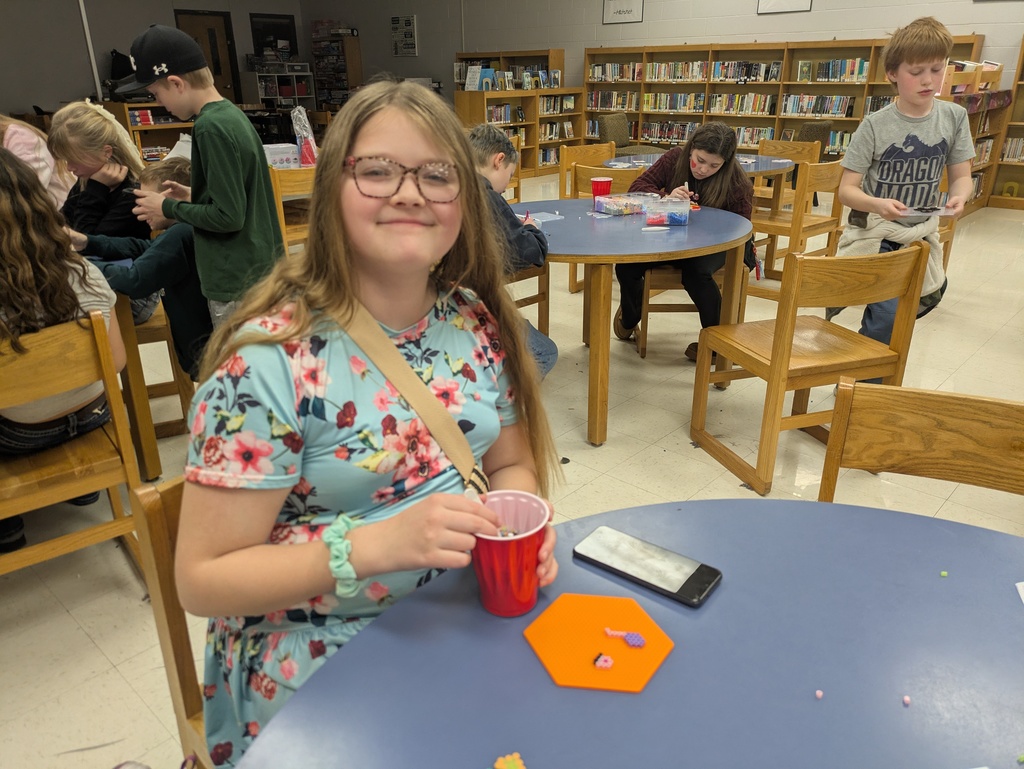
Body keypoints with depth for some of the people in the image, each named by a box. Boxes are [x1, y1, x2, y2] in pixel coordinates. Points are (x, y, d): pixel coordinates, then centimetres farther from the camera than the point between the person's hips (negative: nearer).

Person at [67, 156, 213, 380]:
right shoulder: (186, 230, 12)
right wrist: (86, 242, 9)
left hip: (204, 350, -10)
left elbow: (135, 281, -23)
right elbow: (142, 248, 20)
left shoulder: (180, 235, -19)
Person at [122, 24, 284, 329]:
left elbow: (228, 216, -21)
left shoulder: (211, 127, -19)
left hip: (237, 281, -9)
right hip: (261, 268, 9)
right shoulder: (232, 113, 8)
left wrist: (169, 207, -8)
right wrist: (193, 196, 14)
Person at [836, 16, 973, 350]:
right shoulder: (875, 125, -14)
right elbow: (847, 189, -13)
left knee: (929, 298, 15)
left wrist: (958, 197, -20)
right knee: (889, 314, -14)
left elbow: (961, 175, 4)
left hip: (922, 232, 5)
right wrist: (877, 204, -34)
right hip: (874, 231, -5)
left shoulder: (954, 117, -3)